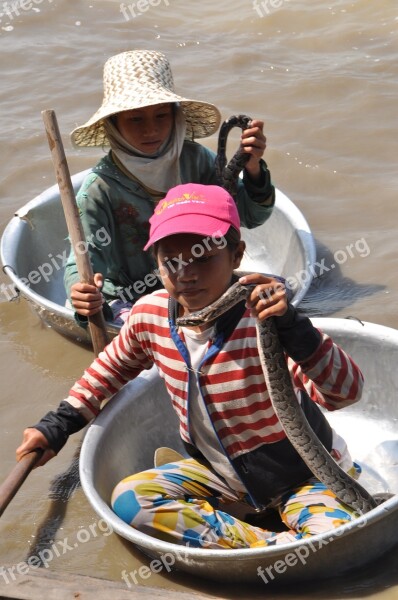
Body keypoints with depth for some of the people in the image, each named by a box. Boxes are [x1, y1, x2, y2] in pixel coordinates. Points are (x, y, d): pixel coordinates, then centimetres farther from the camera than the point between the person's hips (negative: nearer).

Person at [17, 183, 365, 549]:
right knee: (129, 500, -16)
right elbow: (113, 367, 12)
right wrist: (57, 426, 10)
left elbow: (346, 393, -38)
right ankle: (266, 544, -15)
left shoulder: (263, 319, -29)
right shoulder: (149, 315, -12)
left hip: (303, 476, -5)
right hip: (222, 473, 6)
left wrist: (293, 328, -53)